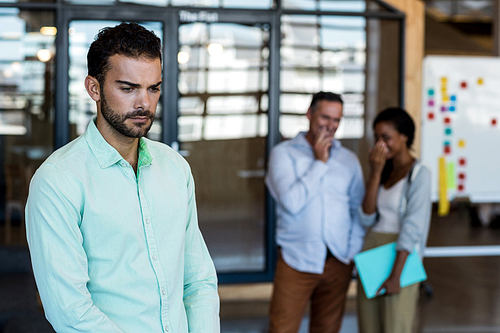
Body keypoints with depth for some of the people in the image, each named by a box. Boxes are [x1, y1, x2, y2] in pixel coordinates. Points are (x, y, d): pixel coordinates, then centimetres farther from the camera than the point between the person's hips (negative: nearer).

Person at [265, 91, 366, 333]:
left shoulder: (348, 159, 11)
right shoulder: (283, 153, 0)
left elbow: (359, 209, 13)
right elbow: (292, 202, -15)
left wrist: (354, 251, 2)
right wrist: (320, 162, -9)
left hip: (339, 261, 4)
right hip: (296, 260, -3)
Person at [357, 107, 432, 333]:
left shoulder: (418, 173, -7)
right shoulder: (384, 172, 14)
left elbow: (412, 227, -14)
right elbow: (367, 219, 2)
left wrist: (395, 275, -20)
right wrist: (376, 173, -4)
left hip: (398, 257, -7)